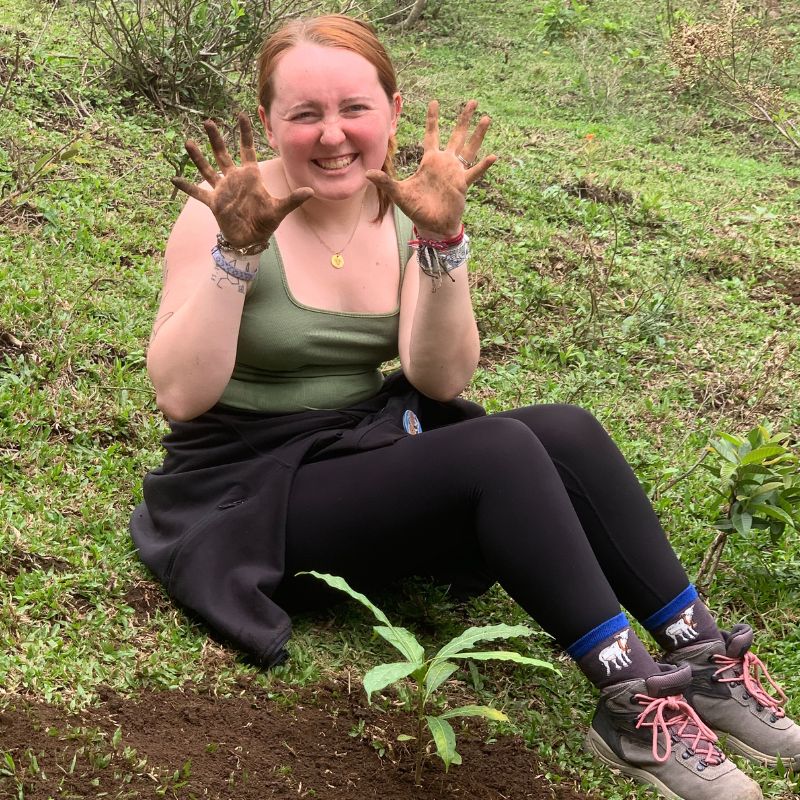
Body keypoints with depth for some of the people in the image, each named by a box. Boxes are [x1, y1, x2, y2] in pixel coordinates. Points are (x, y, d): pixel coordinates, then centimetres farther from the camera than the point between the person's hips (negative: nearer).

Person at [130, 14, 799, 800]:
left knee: (565, 431, -18)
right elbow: (181, 396, -23)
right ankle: (631, 703, -20)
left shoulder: (401, 212, -1)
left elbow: (440, 381, -12)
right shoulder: (225, 212, -14)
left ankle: (700, 658, -9)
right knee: (502, 452, -27)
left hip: (367, 453, 6)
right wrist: (236, 251, -32)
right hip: (249, 492, -5)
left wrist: (441, 239, -24)